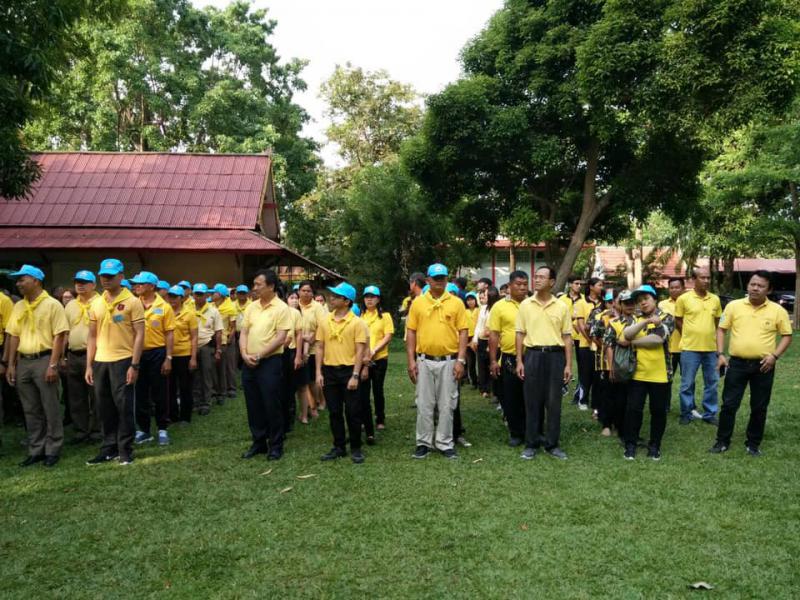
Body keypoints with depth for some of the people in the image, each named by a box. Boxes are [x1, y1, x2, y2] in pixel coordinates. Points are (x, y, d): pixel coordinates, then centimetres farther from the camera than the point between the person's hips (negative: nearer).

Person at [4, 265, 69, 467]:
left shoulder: (52, 304, -6)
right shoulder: (18, 307, 12)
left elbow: (59, 336, -10)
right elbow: (13, 336, 13)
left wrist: (53, 365, -15)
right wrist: (11, 364, 7)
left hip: (44, 360, -6)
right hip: (23, 362, 6)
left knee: (50, 409, 1)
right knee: (31, 410, 11)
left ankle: (53, 450, 10)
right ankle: (36, 450, 20)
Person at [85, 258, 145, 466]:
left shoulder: (132, 302, -5)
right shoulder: (96, 304, 11)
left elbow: (139, 335, -8)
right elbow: (92, 336, 14)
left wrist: (134, 365, -13)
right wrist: (89, 365, 9)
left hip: (122, 360, -5)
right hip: (100, 362, 5)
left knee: (124, 406, 0)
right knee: (105, 408, 11)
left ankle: (125, 450, 10)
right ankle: (109, 448, 22)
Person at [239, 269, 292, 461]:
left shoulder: (281, 308, -9)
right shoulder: (251, 307, 10)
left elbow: (281, 337, -14)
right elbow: (244, 333, 9)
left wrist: (259, 355, -14)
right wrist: (245, 354, -7)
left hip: (270, 362, -6)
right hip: (249, 363, 6)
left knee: (272, 406, 1)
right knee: (253, 405, 12)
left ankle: (275, 446, 13)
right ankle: (258, 442, 25)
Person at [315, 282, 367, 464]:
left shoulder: (357, 323, -7)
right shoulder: (324, 321, 5)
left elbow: (360, 350, -9)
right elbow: (320, 348, 8)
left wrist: (355, 375, -15)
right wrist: (319, 372, 1)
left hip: (348, 370, -4)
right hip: (329, 371, 4)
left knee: (352, 412, 2)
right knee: (334, 412, 11)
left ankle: (356, 448, 15)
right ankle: (339, 447, 22)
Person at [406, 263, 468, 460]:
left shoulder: (456, 303, 1)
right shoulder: (418, 303, 3)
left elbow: (462, 332, 0)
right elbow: (411, 332, 4)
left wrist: (461, 360, -7)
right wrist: (411, 360, -2)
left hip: (449, 361, 0)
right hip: (424, 361, 1)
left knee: (447, 405, 6)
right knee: (424, 404, 7)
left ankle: (445, 443, 17)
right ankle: (424, 442, 19)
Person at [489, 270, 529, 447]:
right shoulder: (500, 306, 0)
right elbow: (493, 335, -1)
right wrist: (493, 361, -5)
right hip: (510, 360, -1)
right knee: (511, 399, 7)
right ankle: (516, 433, 20)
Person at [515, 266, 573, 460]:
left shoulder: (561, 307, 2)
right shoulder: (525, 305, 3)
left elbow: (567, 337, 5)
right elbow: (520, 334, 5)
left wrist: (568, 364, 0)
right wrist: (519, 361, -1)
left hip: (555, 356, 0)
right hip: (533, 355, 0)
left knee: (554, 402, 5)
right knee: (532, 401, 5)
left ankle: (552, 444, 17)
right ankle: (531, 444, 15)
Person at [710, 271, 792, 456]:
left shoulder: (778, 310, -2)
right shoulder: (734, 306, -1)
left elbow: (787, 336, 4)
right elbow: (721, 330, 5)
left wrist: (775, 356, -10)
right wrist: (720, 354, -5)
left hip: (763, 366, 0)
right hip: (737, 363, 0)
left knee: (759, 407, 9)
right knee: (729, 404, 3)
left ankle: (753, 444, 24)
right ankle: (722, 441, 16)